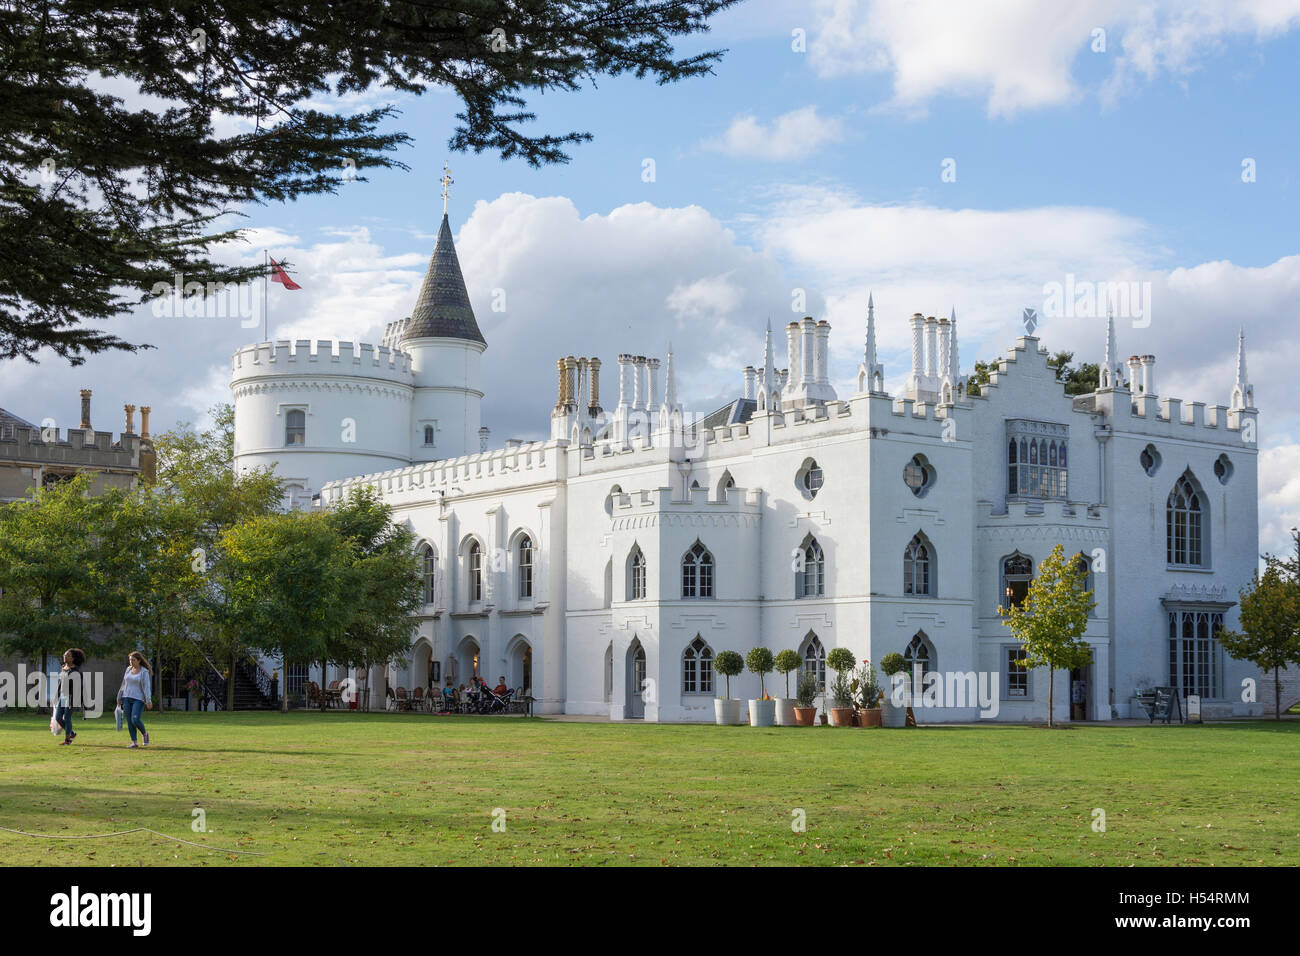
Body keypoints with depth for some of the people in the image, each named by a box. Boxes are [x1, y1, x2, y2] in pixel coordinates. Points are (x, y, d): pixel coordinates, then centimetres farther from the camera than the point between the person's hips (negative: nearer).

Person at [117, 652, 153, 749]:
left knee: (135, 720, -18)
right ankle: (134, 743, 5)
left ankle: (144, 734, 9)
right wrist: (119, 697, 17)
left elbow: (147, 686, -14)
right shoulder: (129, 669, 9)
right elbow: (124, 684, 16)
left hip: (138, 699, -6)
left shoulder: (144, 672, -7)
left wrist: (148, 701, -22)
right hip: (127, 699, 6)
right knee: (129, 721, 0)